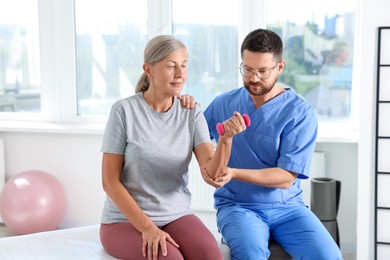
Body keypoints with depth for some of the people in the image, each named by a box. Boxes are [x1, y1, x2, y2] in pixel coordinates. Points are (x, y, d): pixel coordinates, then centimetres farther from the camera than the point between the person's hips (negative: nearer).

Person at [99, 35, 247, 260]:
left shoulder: (192, 113, 0)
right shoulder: (125, 111, -10)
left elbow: (213, 172, -12)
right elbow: (110, 181, -9)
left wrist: (226, 139, -32)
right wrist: (147, 227, -17)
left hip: (177, 216, 3)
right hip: (125, 220, -3)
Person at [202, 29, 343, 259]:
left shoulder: (301, 112, -6)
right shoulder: (223, 104, 4)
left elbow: (286, 177, -12)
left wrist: (233, 173, -25)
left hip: (287, 207, 0)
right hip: (237, 206, 0)